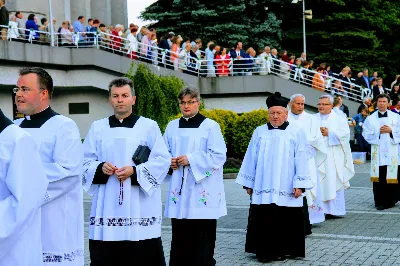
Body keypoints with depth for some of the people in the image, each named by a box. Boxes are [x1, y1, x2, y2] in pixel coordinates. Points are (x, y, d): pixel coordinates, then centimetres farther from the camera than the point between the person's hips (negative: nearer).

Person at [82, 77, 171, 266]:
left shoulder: (149, 126, 5)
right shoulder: (97, 128, 12)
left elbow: (162, 161, -2)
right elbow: (85, 162, 10)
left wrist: (135, 171, -15)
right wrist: (100, 168, -11)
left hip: (140, 207, -2)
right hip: (106, 207, 2)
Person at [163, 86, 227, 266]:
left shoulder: (210, 126, -3)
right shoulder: (172, 126, 12)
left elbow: (219, 156, -10)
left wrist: (191, 159, -16)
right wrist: (169, 162, -3)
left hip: (202, 192, -4)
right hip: (179, 192, 5)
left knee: (202, 238, -2)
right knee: (179, 236, 8)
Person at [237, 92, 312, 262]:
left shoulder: (296, 133, 2)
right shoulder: (259, 132, 9)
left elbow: (301, 159, -2)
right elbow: (251, 158, 11)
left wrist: (299, 184, -8)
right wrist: (248, 183, 9)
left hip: (285, 188, -2)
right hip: (263, 186, 2)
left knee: (284, 221, 2)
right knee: (263, 220, 1)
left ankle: (281, 250, 15)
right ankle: (264, 250, 11)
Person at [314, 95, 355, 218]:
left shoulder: (339, 119, 9)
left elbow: (345, 134, -3)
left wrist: (329, 133, -10)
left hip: (333, 157, -2)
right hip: (317, 156, 2)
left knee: (333, 182, -2)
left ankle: (334, 209, 3)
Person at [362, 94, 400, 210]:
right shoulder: (370, 119, 7)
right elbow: (366, 134, 3)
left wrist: (391, 130, -10)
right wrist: (378, 132, -9)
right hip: (377, 152, 0)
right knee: (379, 178, -3)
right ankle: (380, 202, 1)